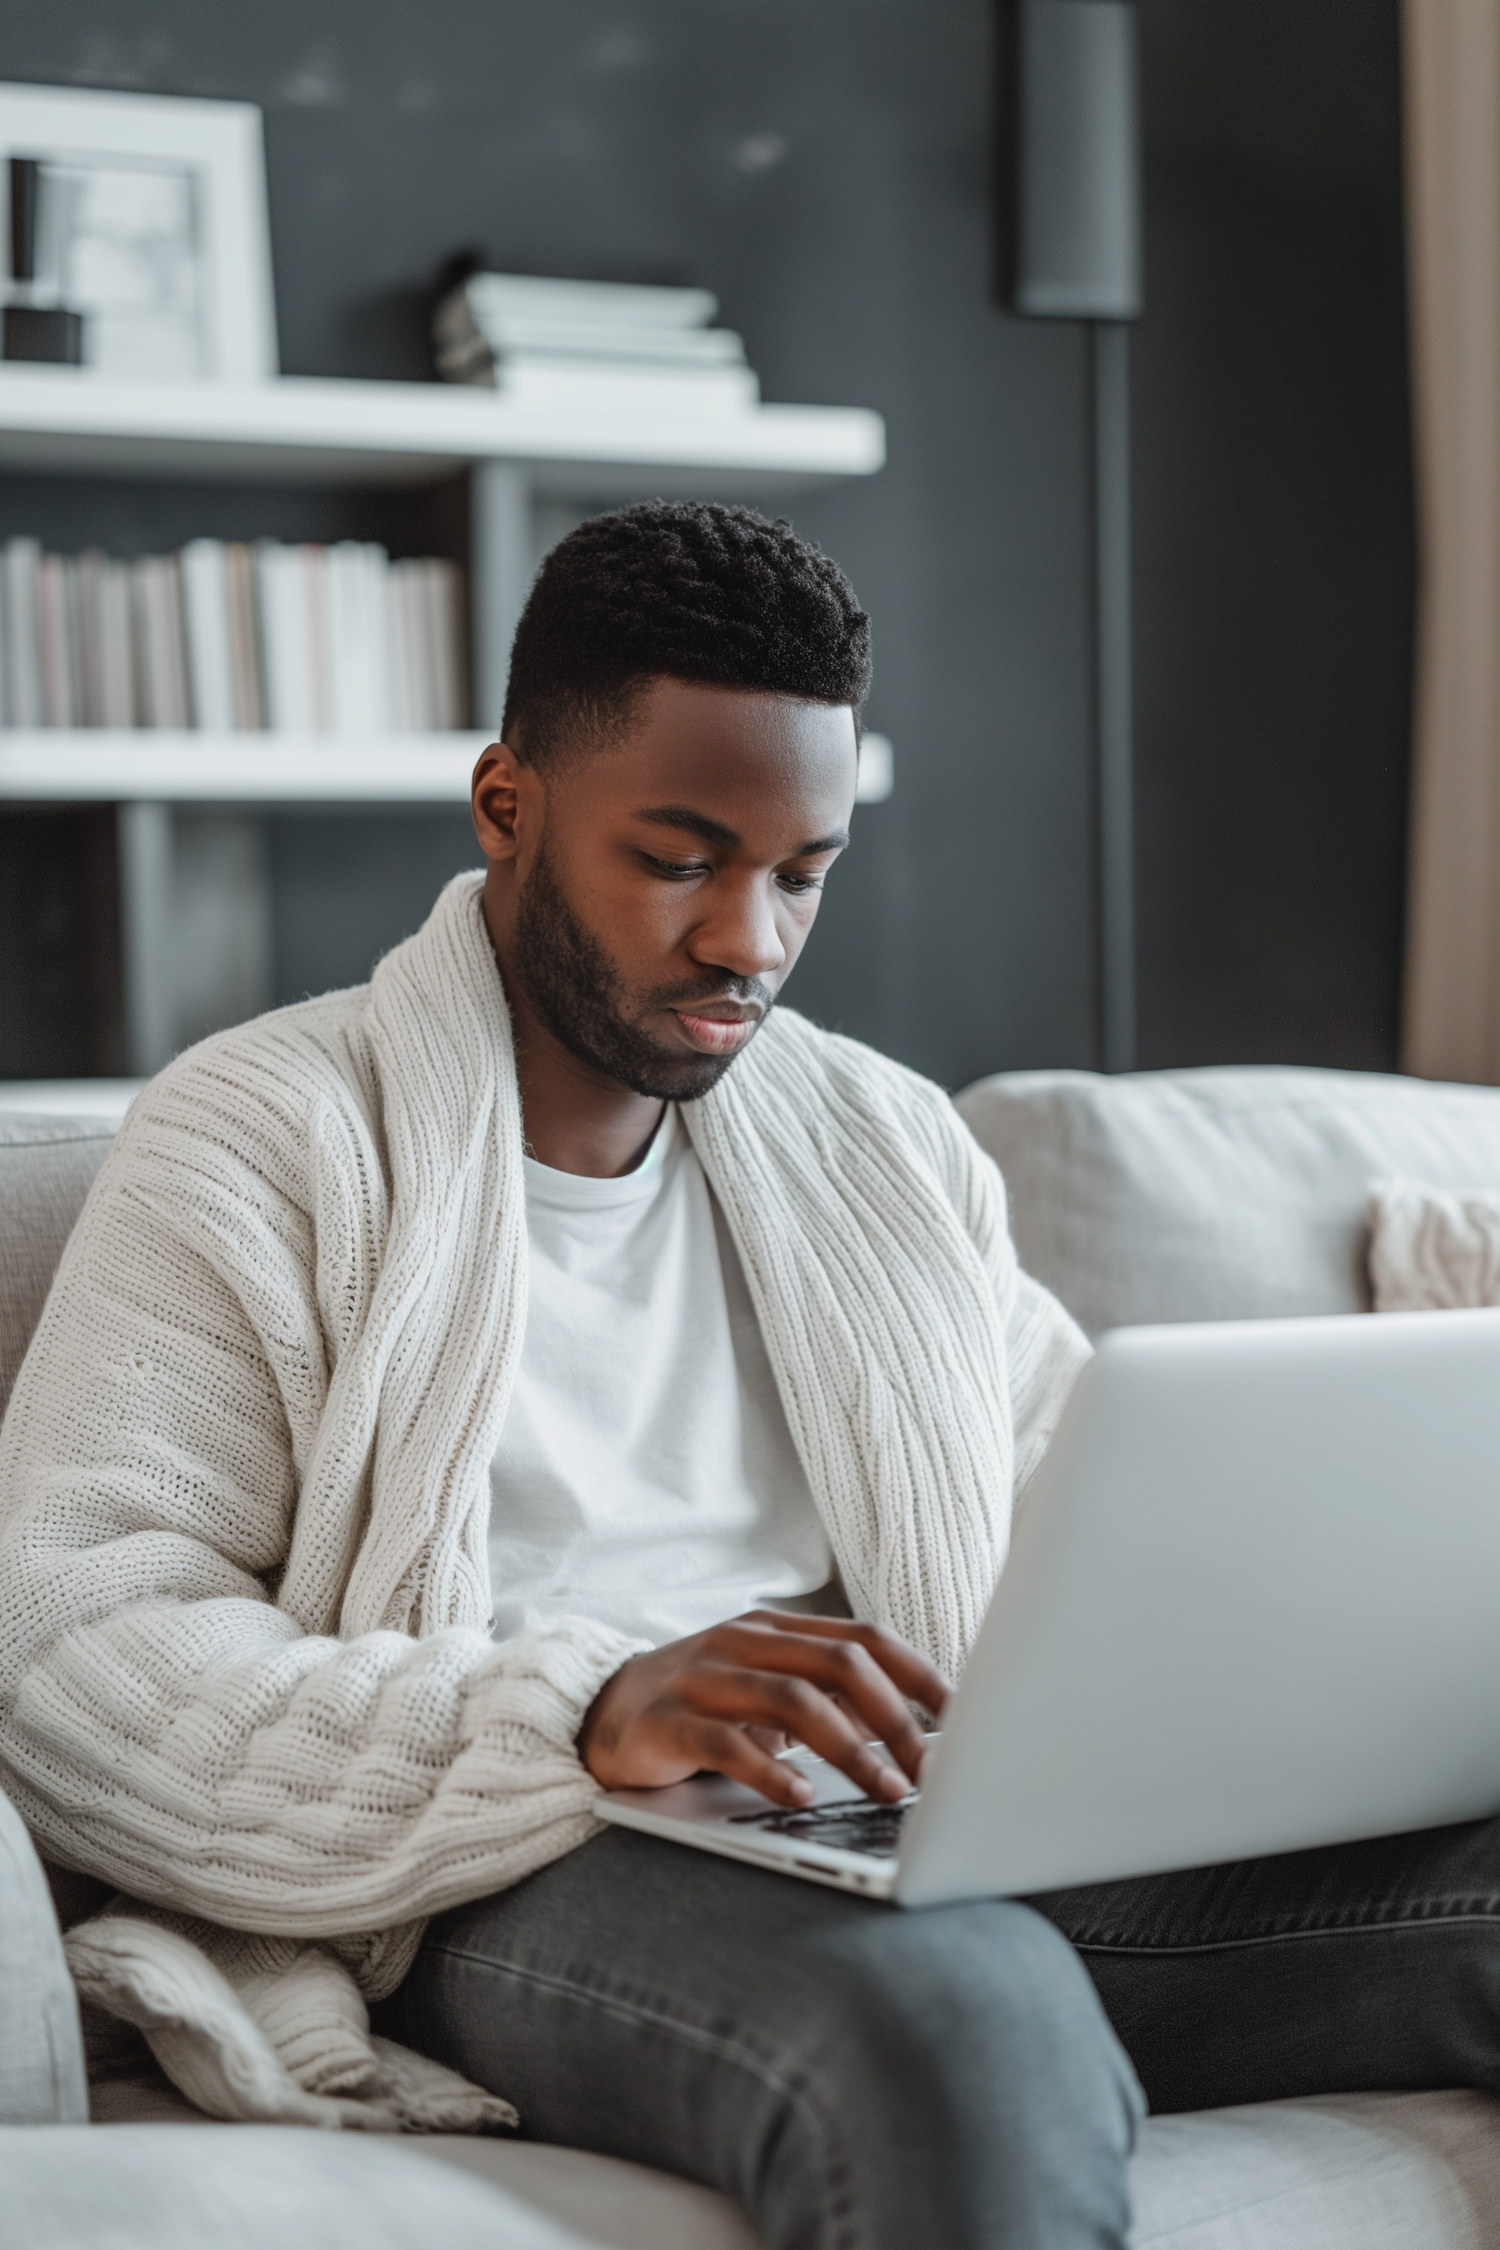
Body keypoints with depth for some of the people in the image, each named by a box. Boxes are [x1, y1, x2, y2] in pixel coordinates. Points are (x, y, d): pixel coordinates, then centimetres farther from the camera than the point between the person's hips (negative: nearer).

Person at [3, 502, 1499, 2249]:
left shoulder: (885, 1142, 21)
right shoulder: (263, 1140, 3)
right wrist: (579, 1717, -23)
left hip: (923, 1840, 6)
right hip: (524, 1885, -5)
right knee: (963, 2024, -39)